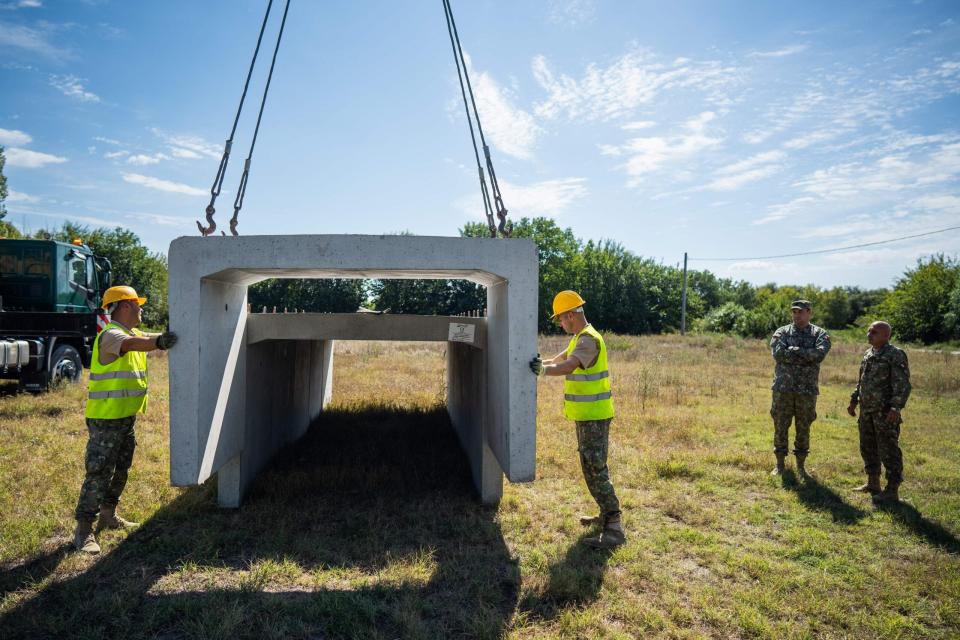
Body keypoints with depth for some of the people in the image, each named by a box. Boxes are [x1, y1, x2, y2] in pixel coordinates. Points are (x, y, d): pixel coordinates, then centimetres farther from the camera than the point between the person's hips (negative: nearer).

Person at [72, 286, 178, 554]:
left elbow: (155, 338, 13)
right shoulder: (110, 335, -19)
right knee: (98, 473, -6)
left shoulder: (134, 333, 11)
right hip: (105, 419, -10)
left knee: (120, 471, 19)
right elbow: (130, 344, -40)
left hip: (126, 416, 10)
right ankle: (83, 531, 2)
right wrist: (160, 341, -56)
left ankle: (108, 516, 34)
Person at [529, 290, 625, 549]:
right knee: (593, 466, 19)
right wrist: (540, 362, 8)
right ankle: (607, 515, 32)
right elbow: (559, 359, 20)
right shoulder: (580, 338, 14)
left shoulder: (589, 339, -19)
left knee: (594, 470, -9)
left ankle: (614, 529, -6)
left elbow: (568, 367, -35)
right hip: (586, 414, 10)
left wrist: (543, 369, -46)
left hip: (594, 416, -10)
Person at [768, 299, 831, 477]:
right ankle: (780, 464, 18)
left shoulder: (819, 334, 4)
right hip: (783, 388, 0)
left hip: (807, 390, 0)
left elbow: (820, 354, -16)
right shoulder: (782, 332, 3)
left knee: (803, 429, 8)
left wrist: (793, 351, -15)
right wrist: (807, 356, -15)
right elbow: (778, 353, -15)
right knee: (780, 427, 5)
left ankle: (801, 465, 21)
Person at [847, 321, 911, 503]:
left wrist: (896, 408, -23)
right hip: (867, 411, 9)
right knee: (867, 448, 16)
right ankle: (873, 483, 30)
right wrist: (854, 401, 20)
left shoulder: (895, 355, -12)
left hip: (885, 413, -9)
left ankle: (892, 490, 6)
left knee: (888, 450, -2)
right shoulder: (868, 354, 13)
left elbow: (903, 385, -17)